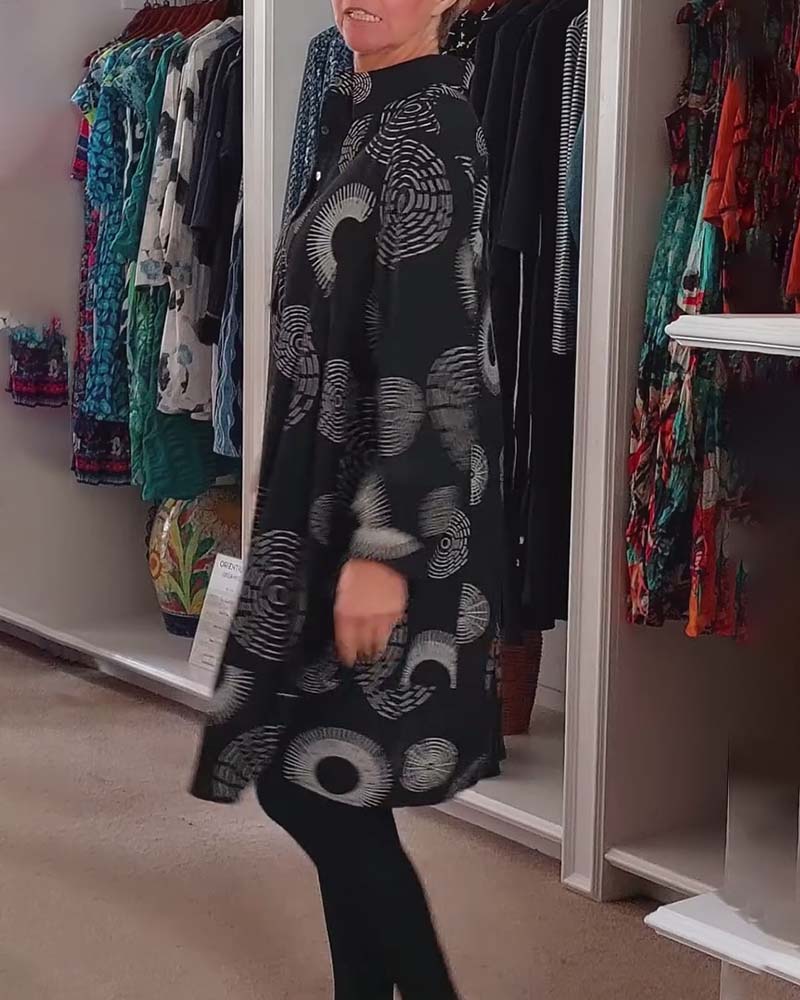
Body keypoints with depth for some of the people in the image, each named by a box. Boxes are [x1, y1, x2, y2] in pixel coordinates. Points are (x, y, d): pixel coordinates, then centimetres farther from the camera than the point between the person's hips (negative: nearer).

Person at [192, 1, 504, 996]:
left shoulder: (427, 123, -14)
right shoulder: (366, 120, 14)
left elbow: (432, 351, -21)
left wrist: (384, 545, -25)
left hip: (387, 508, -9)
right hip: (341, 497, 9)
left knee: (308, 784, -3)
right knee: (331, 786, 13)